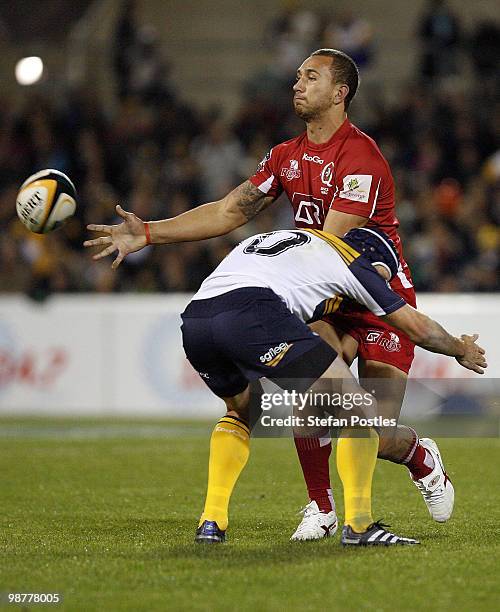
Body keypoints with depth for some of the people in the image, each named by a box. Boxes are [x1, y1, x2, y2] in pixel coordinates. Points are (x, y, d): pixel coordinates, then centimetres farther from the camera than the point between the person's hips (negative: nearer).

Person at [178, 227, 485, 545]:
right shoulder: (353, 260, 21)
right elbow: (419, 329, 27)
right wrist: (462, 350, 47)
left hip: (192, 323, 7)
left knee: (241, 411, 34)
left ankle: (211, 522, 24)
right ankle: (359, 524, 0)